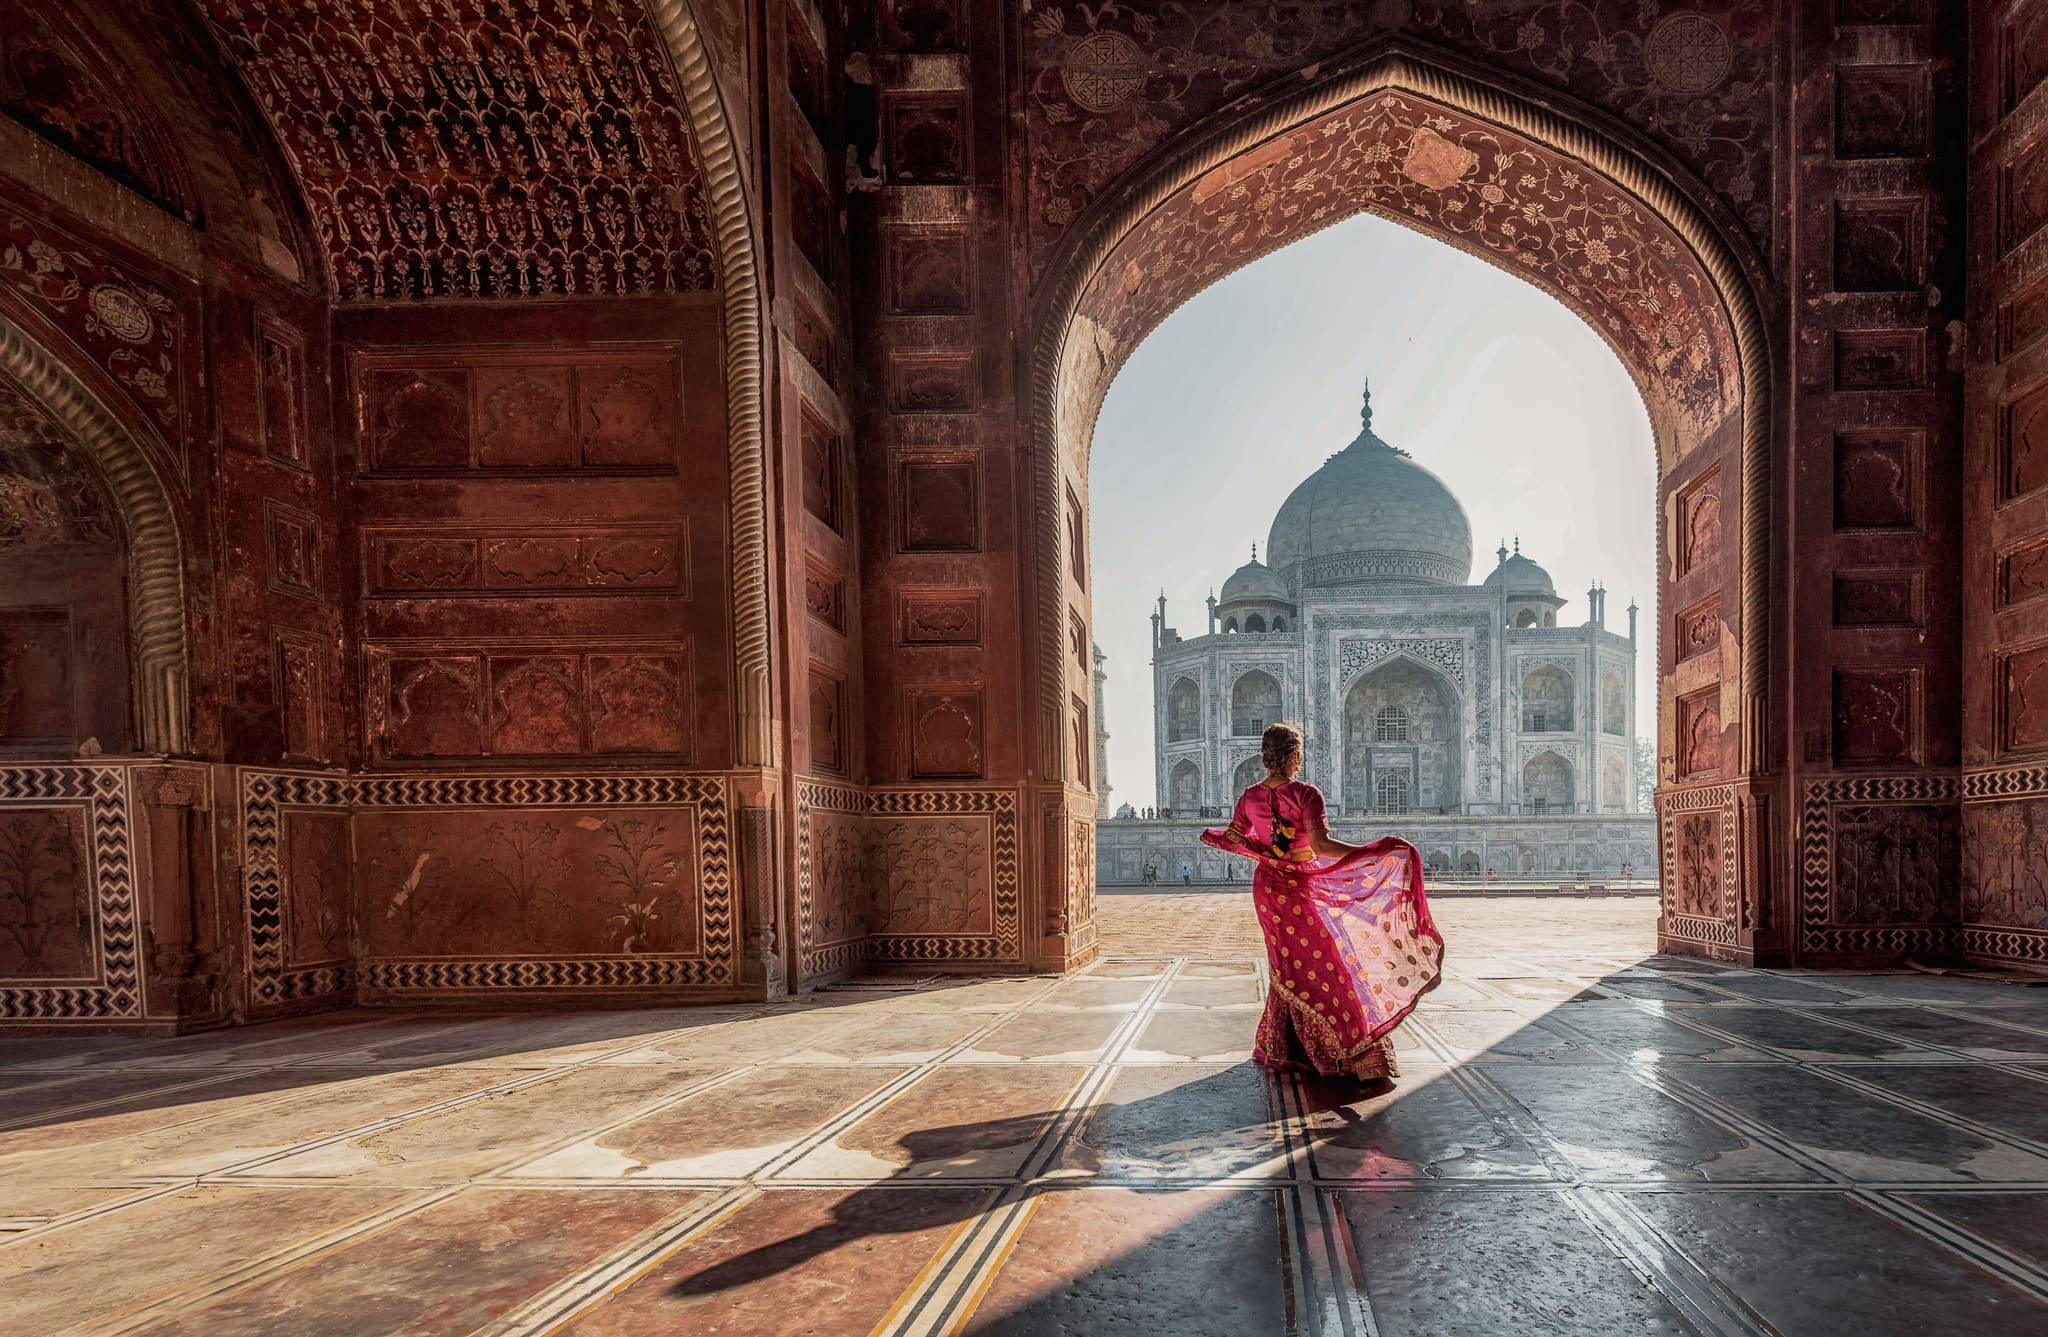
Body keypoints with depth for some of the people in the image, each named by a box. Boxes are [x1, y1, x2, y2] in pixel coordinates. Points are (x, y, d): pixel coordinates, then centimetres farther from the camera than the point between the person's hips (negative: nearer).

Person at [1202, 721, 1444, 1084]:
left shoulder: (1249, 798, -3)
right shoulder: (1305, 794, -19)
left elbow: (1233, 841, 9)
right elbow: (1321, 844, -29)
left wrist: (1211, 836, 32)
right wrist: (1378, 850, -30)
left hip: (1268, 888, 5)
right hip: (1305, 890, -5)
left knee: (1288, 968, 19)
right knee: (1328, 964, 3)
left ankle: (1279, 1050, 25)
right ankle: (1357, 1056, 6)